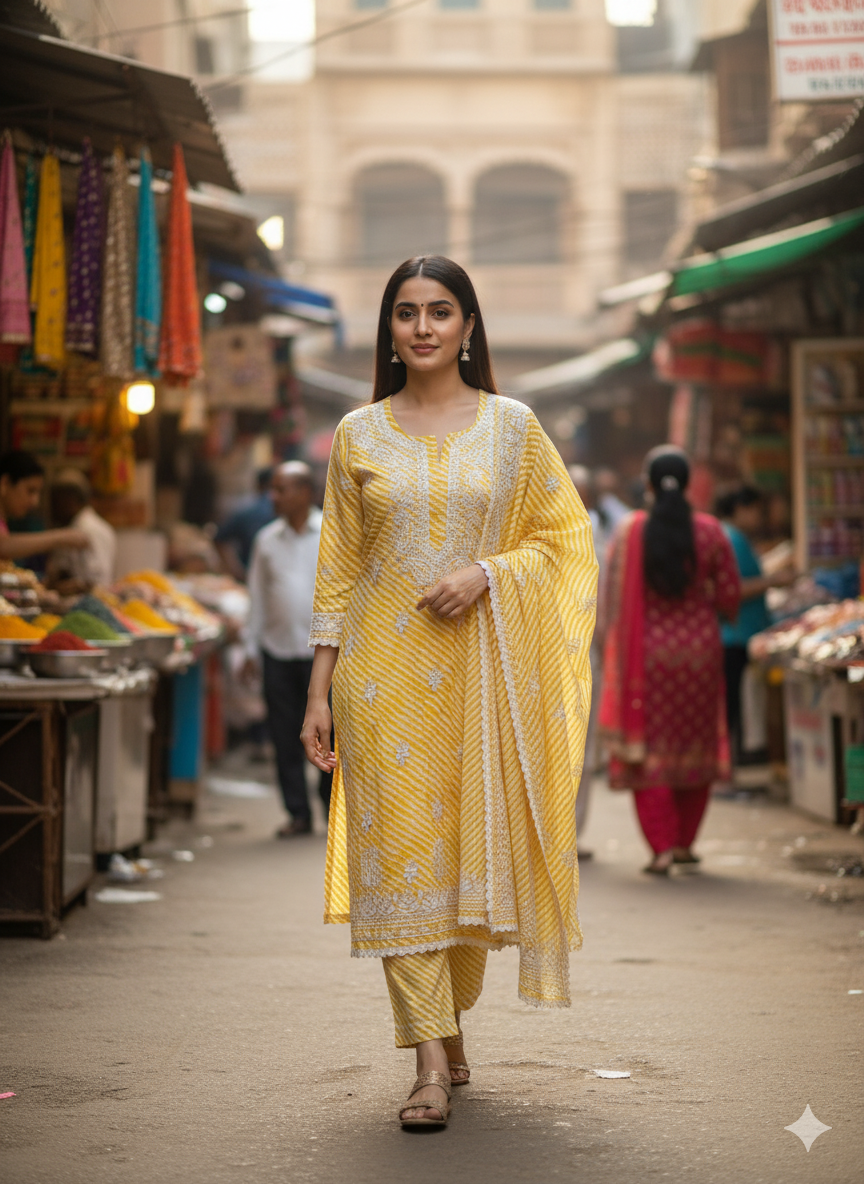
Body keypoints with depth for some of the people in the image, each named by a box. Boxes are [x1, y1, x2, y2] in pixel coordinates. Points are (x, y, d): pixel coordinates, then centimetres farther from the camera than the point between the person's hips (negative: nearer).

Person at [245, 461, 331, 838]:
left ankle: (334, 805, 14)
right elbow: (258, 595, 12)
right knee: (285, 736, 3)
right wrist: (251, 648, 9)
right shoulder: (267, 539, 8)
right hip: (278, 650, 3)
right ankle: (298, 813, 11)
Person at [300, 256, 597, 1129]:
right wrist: (319, 689, 3)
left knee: (473, 845, 5)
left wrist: (486, 572, -12)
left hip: (483, 664, 0)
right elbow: (339, 567, 7)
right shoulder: (359, 434, 7)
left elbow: (564, 535, 7)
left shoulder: (511, 427, 5)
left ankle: (450, 1026, 25)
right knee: (399, 848, -7)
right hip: (385, 664, 0)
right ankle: (431, 1062, -8)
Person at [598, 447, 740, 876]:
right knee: (696, 746, 15)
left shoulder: (629, 531, -7)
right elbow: (730, 597, -1)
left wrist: (615, 647, 7)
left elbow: (613, 599, -5)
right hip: (699, 648, 1)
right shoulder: (709, 531, -4)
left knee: (649, 748, 3)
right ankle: (684, 842, 18)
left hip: (646, 652, -1)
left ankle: (662, 846, -5)